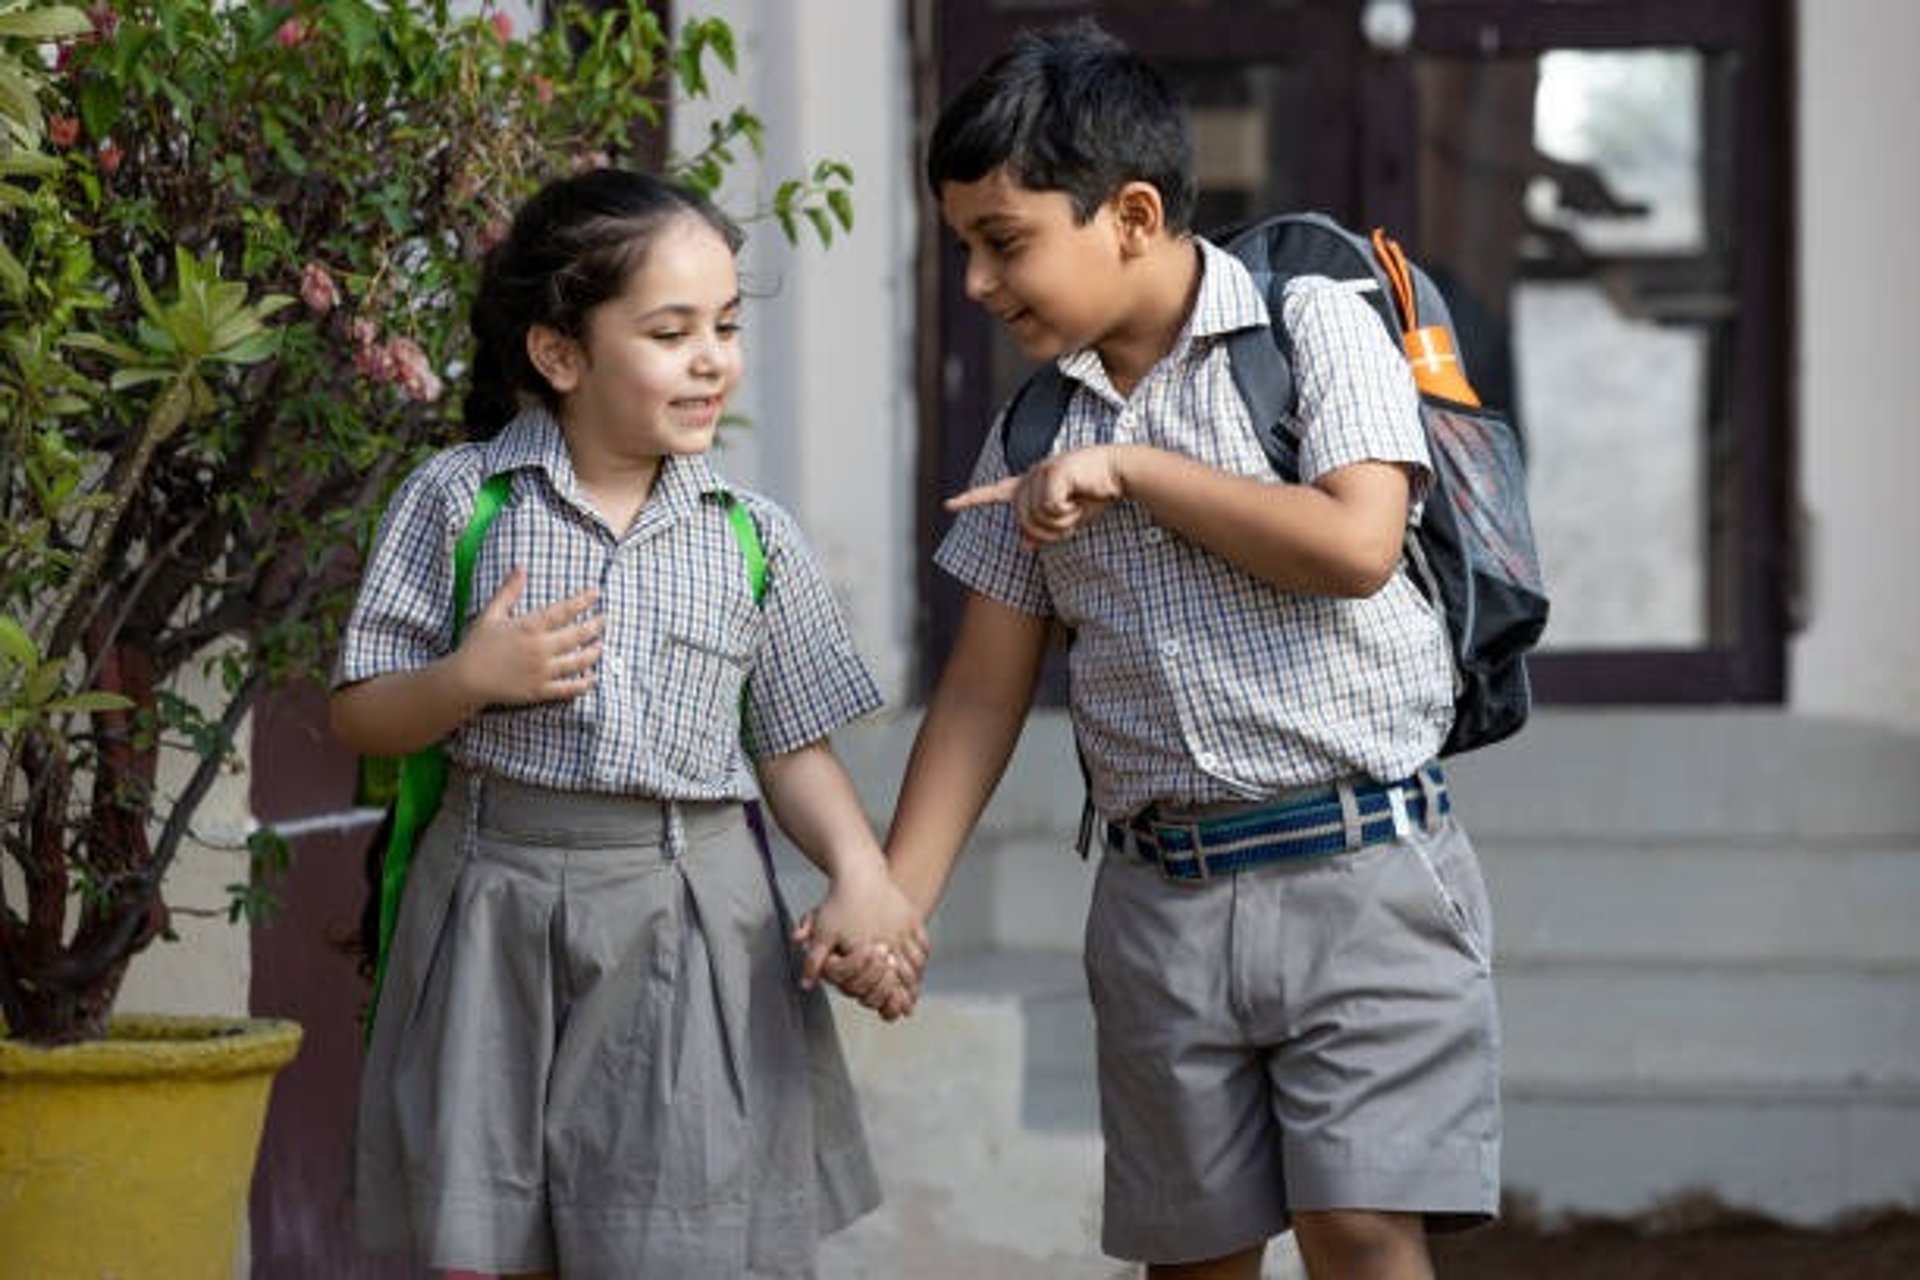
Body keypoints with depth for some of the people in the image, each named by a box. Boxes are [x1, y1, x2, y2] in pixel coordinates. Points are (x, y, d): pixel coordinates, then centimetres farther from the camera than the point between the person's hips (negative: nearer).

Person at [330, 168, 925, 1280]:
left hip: (696, 925, 1)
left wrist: (861, 873, -10)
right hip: (498, 912, -1)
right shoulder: (459, 499, -1)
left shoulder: (753, 538, 4)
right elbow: (361, 718, 3)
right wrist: (471, 678, -16)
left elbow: (795, 748, 7)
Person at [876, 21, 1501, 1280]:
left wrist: (1131, 470, -11)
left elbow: (1356, 545, -17)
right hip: (1161, 897, 5)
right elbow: (985, 690, 12)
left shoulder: (1315, 326, -2)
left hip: (1361, 875, -5)